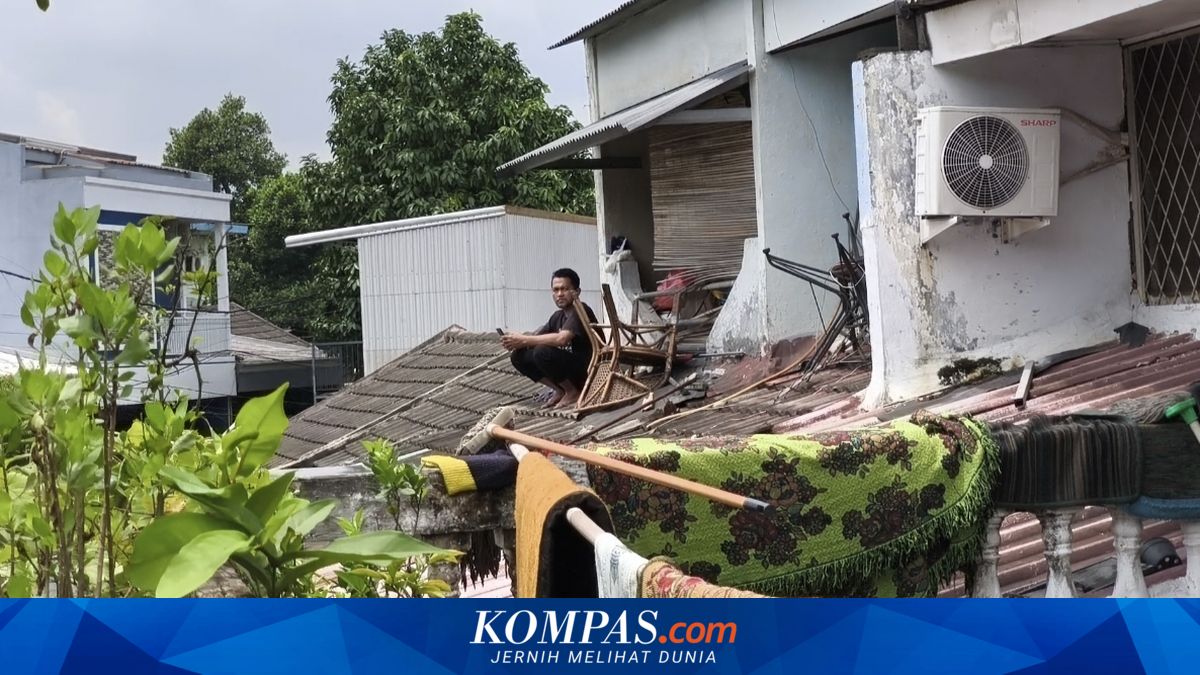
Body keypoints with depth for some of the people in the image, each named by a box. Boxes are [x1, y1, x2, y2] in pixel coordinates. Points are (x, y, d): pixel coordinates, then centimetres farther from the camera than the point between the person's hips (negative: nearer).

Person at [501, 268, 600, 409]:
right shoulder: (558, 316, 10)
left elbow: (562, 338, -32)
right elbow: (538, 337, 5)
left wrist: (524, 340, -26)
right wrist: (516, 342, -18)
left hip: (587, 372, -8)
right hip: (569, 367, 8)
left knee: (542, 352, -30)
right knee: (519, 356, -3)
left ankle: (573, 392, -9)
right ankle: (560, 390, 7)